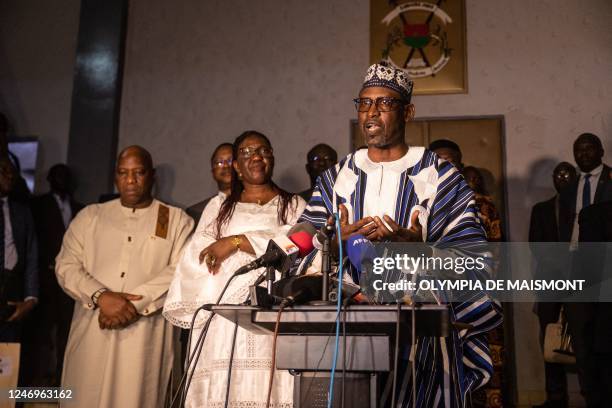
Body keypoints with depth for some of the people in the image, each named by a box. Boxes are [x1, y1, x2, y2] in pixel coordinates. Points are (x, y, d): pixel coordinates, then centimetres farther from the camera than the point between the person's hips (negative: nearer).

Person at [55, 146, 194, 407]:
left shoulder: (177, 220, 8)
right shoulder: (90, 216, 14)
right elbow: (66, 266, 5)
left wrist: (135, 303, -15)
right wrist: (101, 296, -13)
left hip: (144, 335, -2)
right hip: (92, 332, 2)